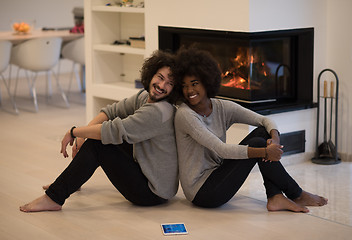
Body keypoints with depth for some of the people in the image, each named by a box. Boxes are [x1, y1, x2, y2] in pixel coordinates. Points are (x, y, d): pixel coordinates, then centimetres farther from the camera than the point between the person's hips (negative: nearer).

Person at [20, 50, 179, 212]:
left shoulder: (158, 112, -26)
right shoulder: (145, 97, 3)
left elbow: (114, 131, -28)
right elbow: (112, 111, 7)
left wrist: (74, 132, -15)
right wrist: (83, 135, -8)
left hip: (153, 192, -9)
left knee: (96, 144, -15)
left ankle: (53, 199, -8)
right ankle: (68, 182, 33)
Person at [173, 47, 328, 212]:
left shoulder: (221, 107, 3)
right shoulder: (185, 115, -17)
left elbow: (265, 120, 3)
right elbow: (221, 149, -25)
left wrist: (275, 138, -20)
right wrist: (265, 151, -29)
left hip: (216, 174, 8)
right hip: (202, 191, -8)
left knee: (262, 132, -1)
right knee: (257, 143, -16)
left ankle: (275, 197, -10)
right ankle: (297, 195, 0)